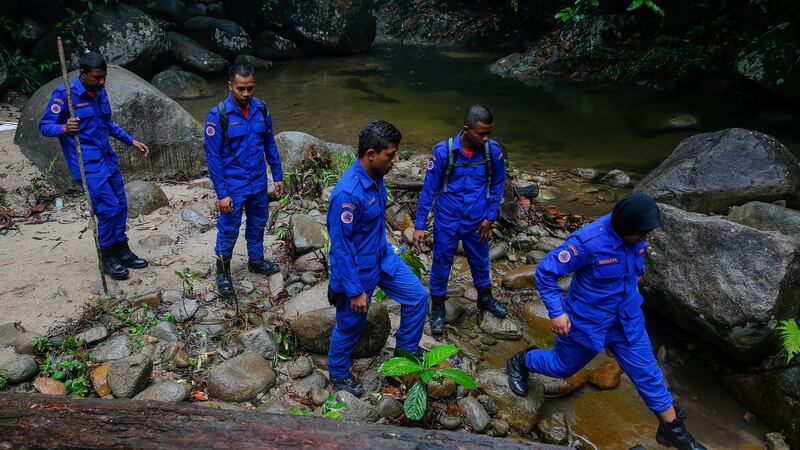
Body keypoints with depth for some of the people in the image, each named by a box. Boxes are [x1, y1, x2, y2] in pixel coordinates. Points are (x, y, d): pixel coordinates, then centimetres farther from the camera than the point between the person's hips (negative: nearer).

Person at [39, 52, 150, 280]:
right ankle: (108, 258, 8)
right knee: (109, 207, -10)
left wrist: (132, 141, 15)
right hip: (87, 163, -7)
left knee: (121, 204, 9)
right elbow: (44, 126, -10)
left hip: (107, 158, 7)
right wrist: (64, 128, -30)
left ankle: (122, 251, 24)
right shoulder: (64, 94, -12)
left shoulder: (100, 92, 7)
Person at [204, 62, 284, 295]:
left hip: (259, 183, 4)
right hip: (233, 186, -4)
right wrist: (221, 193, -15)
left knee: (258, 223, 20)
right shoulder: (218, 115, -18)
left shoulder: (261, 108, -4)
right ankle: (223, 269, 30)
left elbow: (270, 144, 6)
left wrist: (278, 176, 8)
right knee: (229, 229, 9)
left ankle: (256, 260, 41)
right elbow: (213, 157, -15)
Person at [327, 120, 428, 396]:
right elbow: (341, 247, -27)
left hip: (383, 256, 8)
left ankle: (406, 348, 35)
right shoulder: (348, 193, -33)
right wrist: (355, 291, -21)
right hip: (358, 269, -8)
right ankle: (338, 373, 39)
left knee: (418, 297, 12)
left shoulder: (376, 177, -6)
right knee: (351, 325, 12)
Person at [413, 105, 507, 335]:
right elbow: (429, 189, -12)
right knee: (441, 265, 11)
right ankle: (437, 309, 33)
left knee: (480, 262, 22)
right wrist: (419, 225, -11)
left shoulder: (493, 150, -12)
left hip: (477, 221, 3)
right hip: (447, 221, -2)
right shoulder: (444, 151, -20)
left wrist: (490, 217, 0)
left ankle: (485, 298, 48)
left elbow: (497, 184, 3)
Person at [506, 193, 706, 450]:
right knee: (563, 366, 17)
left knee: (647, 373, 12)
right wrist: (557, 312, -28)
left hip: (627, 321, 5)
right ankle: (520, 363, 45)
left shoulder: (634, 236, -11)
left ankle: (672, 429, 31)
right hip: (586, 322, -5)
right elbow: (545, 272, -27)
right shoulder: (588, 241, -32)